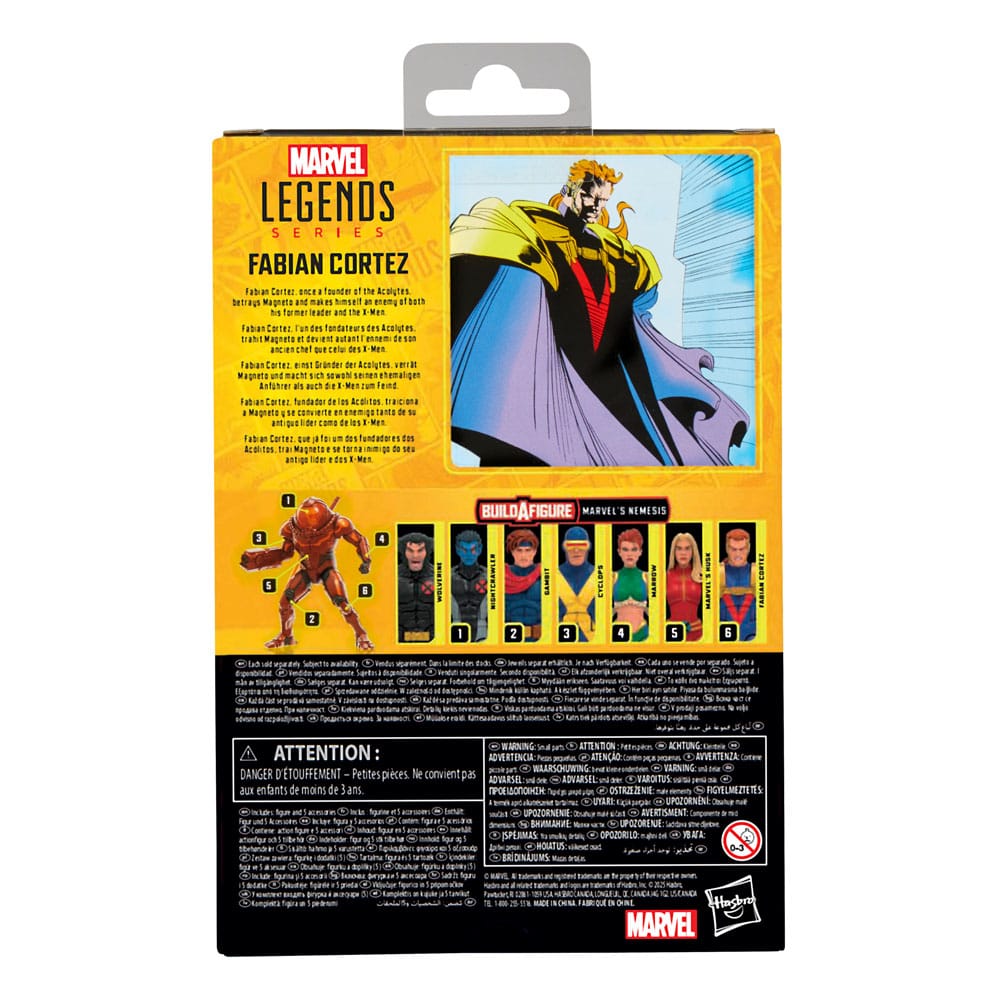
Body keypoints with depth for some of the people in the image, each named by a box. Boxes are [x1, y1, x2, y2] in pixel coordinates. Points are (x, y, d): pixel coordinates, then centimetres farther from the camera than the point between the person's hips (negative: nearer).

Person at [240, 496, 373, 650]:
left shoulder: (336, 524, -28)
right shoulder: (292, 527, -18)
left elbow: (359, 540, -14)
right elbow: (285, 552, -2)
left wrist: (366, 560, -25)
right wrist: (255, 558, -9)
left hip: (327, 568, -3)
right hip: (305, 569, 3)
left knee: (342, 602, -18)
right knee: (285, 600, -8)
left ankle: (361, 635, 3)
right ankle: (286, 636, 19)